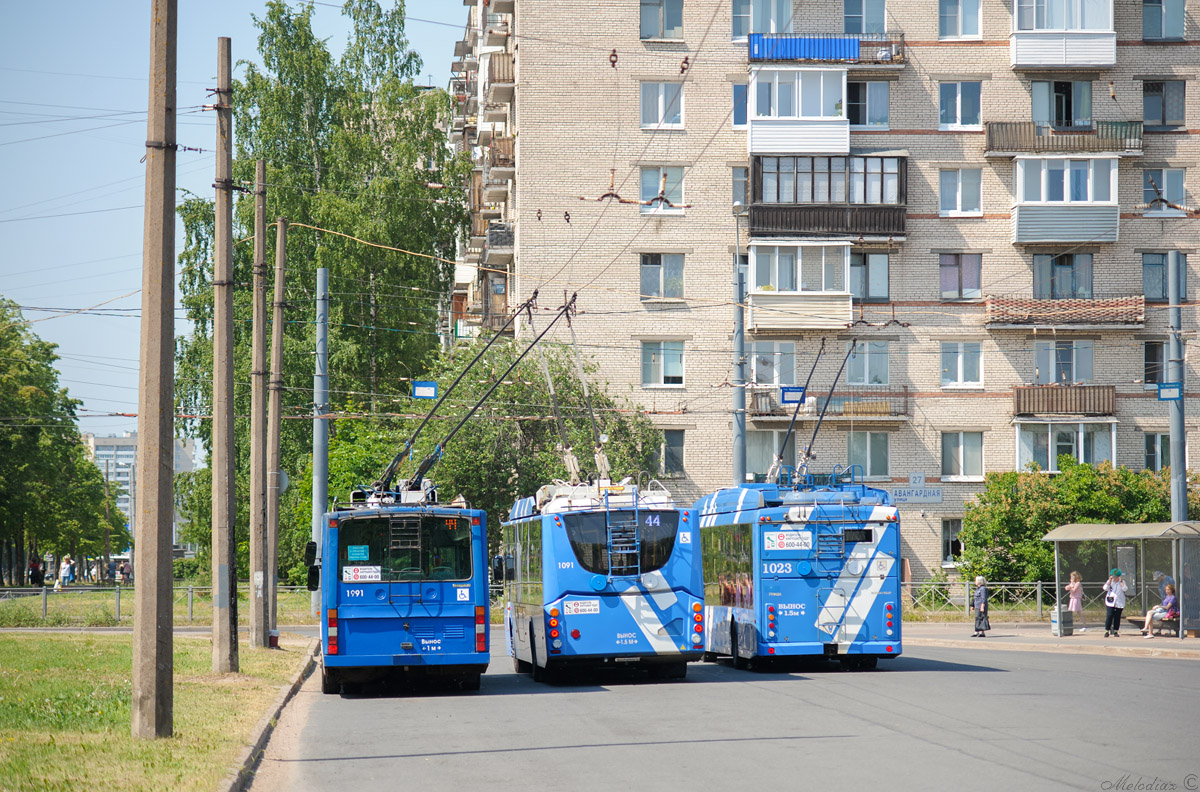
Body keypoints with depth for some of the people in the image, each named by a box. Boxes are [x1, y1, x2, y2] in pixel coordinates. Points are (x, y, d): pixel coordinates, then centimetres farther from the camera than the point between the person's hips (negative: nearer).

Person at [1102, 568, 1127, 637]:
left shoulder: (1122, 582, 9)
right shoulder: (1109, 582, 9)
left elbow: (1125, 589, -8)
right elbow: (1105, 588, -7)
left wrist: (1121, 581, -11)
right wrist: (1110, 580, -10)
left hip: (1119, 603, 1)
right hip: (1110, 602, -1)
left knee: (1117, 617, 1)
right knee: (1109, 616, -10)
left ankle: (1116, 631, 9)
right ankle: (1107, 631, -7)